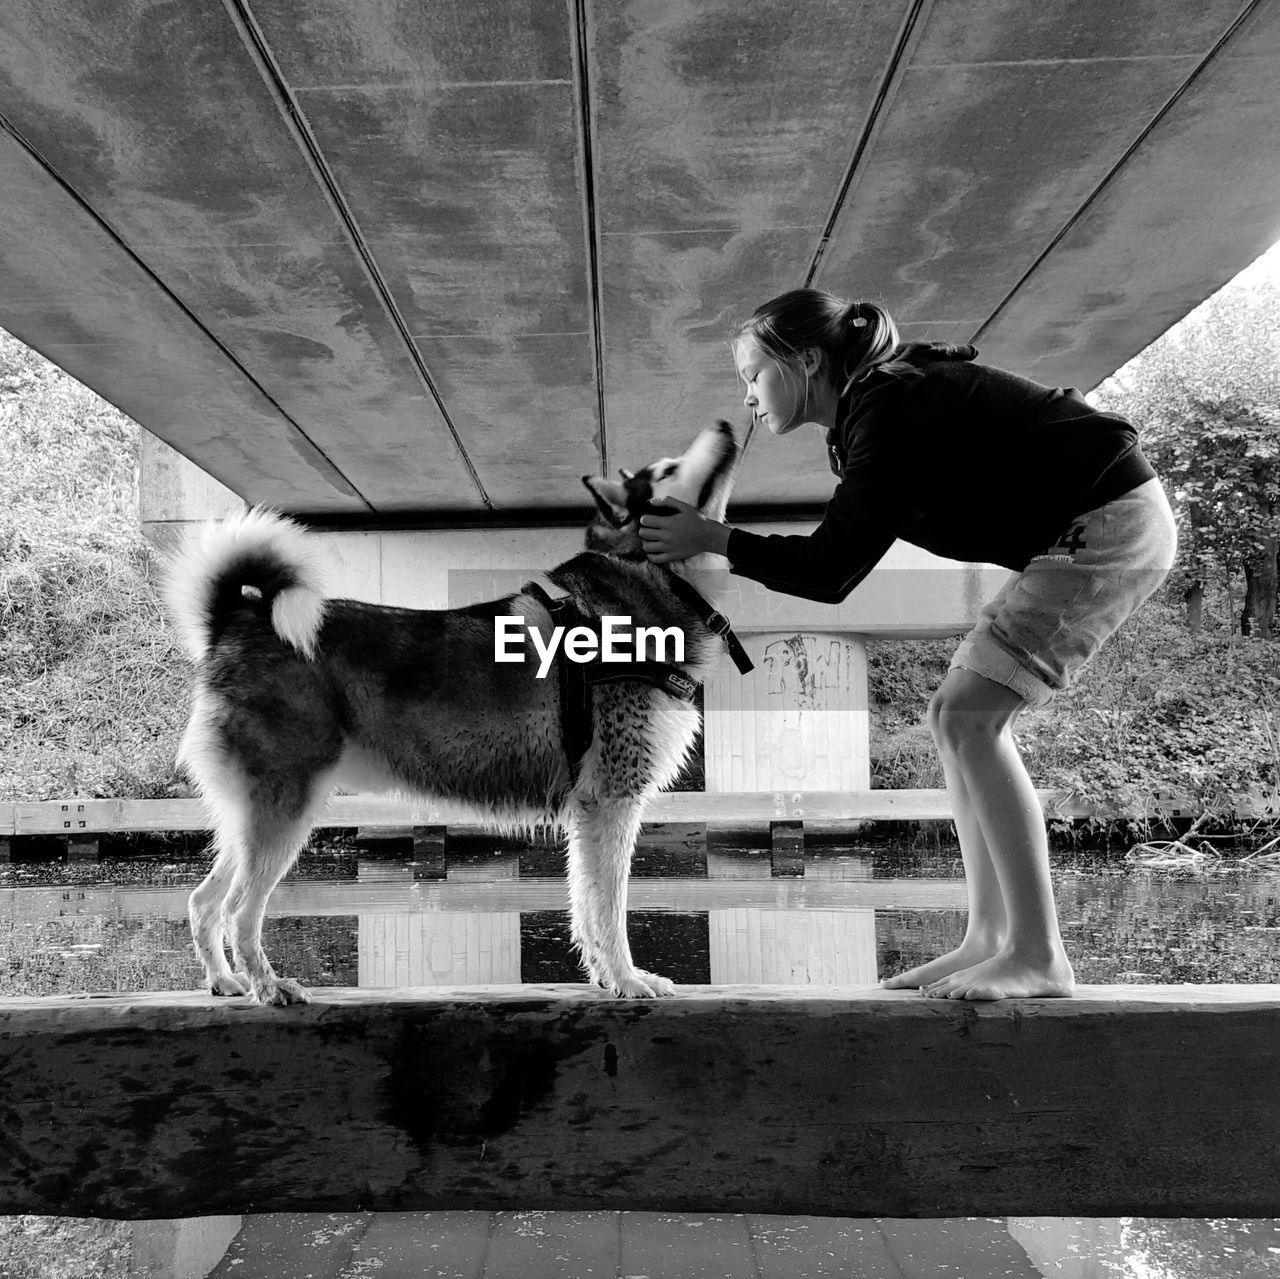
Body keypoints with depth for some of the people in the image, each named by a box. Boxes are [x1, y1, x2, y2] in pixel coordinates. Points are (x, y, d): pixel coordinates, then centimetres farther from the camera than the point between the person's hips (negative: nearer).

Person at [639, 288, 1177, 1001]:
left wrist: (714, 538, -13)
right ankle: (990, 939, 6)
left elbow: (831, 571, -21)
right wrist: (716, 550, 6)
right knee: (962, 718, 5)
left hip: (1110, 524, -10)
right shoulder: (882, 399, 13)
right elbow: (839, 564, 12)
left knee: (969, 715, -15)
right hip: (1085, 533, 10)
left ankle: (1038, 956, -11)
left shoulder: (890, 405, -18)